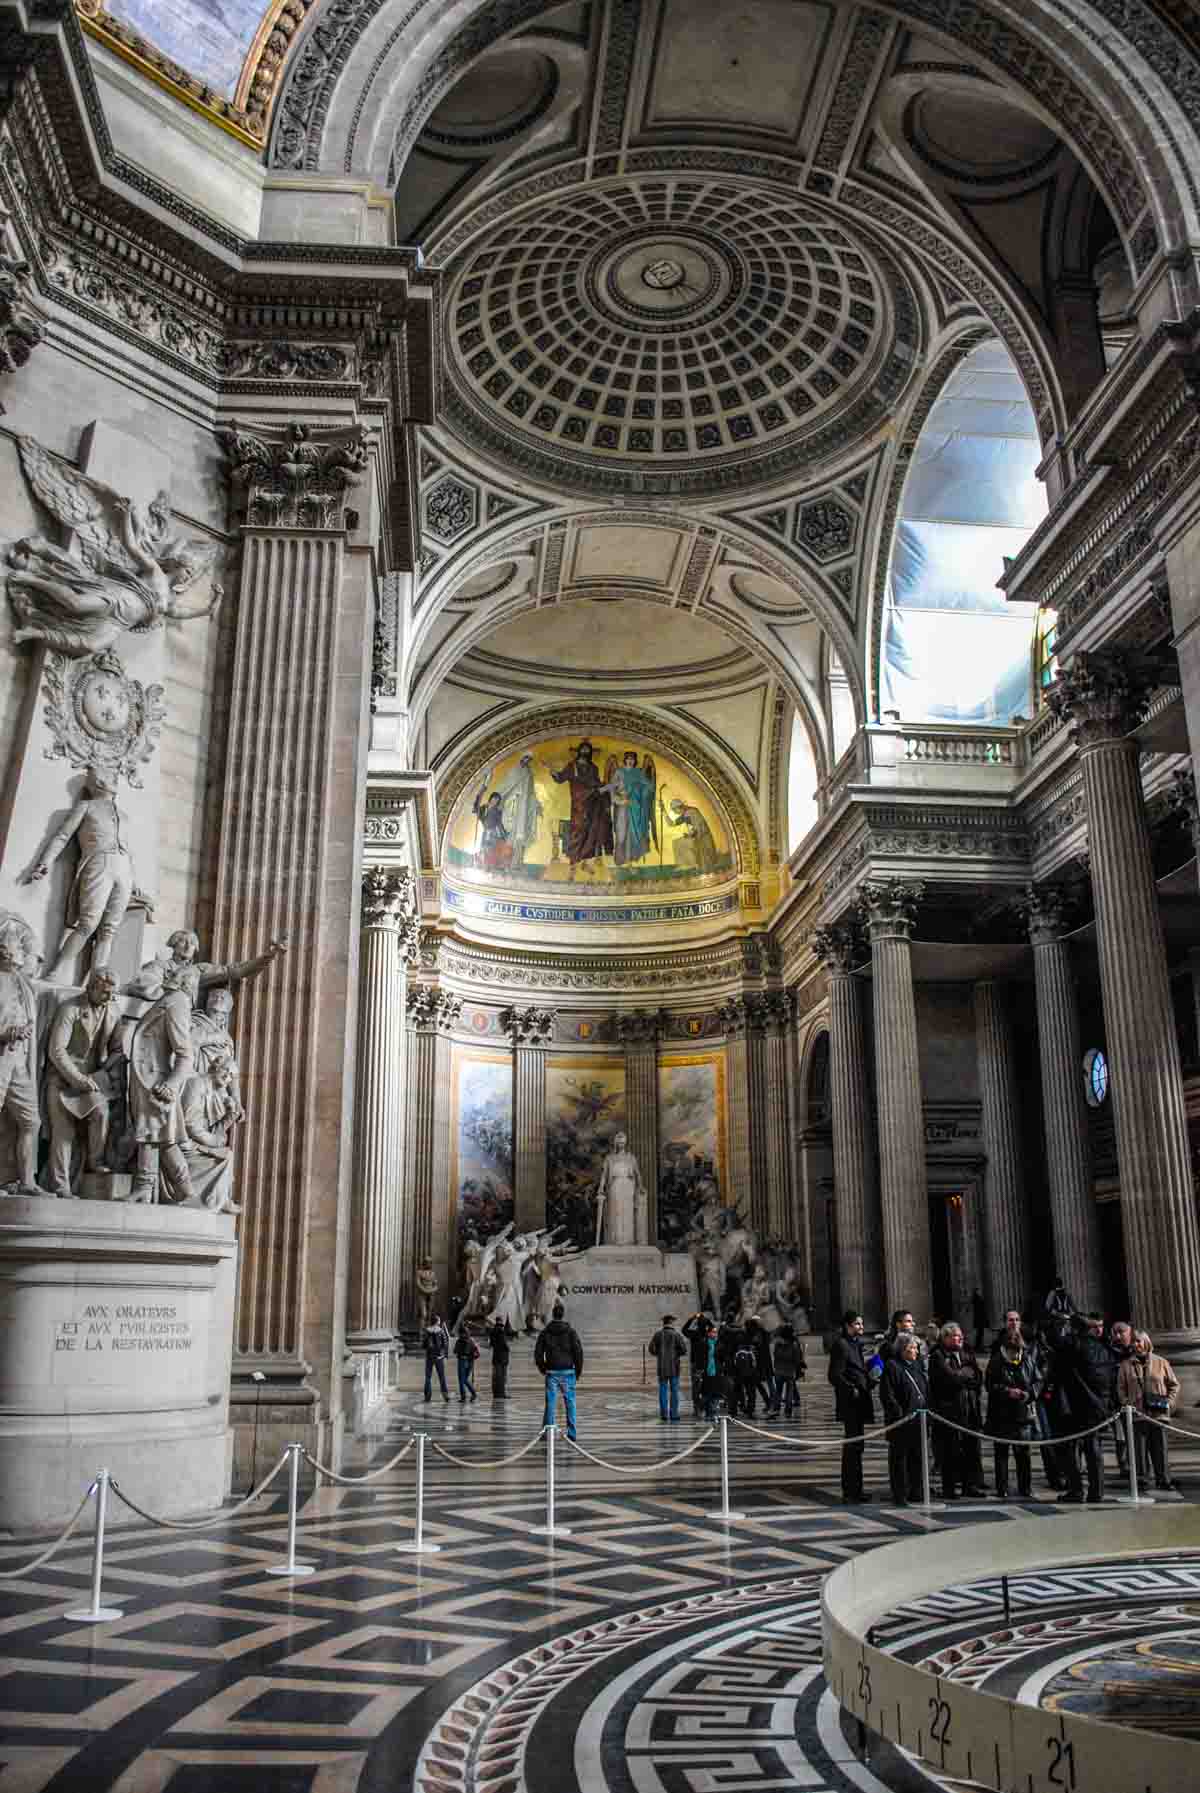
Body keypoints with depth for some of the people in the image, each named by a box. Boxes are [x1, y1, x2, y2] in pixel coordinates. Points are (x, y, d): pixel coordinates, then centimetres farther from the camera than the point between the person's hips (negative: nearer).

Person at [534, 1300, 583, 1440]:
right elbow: (578, 1352, -4)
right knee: (570, 1403, 6)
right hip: (568, 1371, -1)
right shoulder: (571, 1331, -3)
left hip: (552, 1372, 1)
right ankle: (572, 1433, 5)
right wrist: (578, 1371, 6)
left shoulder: (545, 1332, 2)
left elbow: (538, 1353, 4)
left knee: (550, 1403, 5)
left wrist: (542, 1368, 17)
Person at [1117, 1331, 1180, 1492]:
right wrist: (1127, 1404, -5)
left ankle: (1162, 1479, 10)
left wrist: (1169, 1402, 0)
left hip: (1158, 1413, 0)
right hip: (1138, 1414, 0)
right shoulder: (1126, 1365, 5)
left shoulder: (1161, 1362, 5)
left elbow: (1174, 1384, 11)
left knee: (1160, 1448, 1)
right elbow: (1121, 1389, 8)